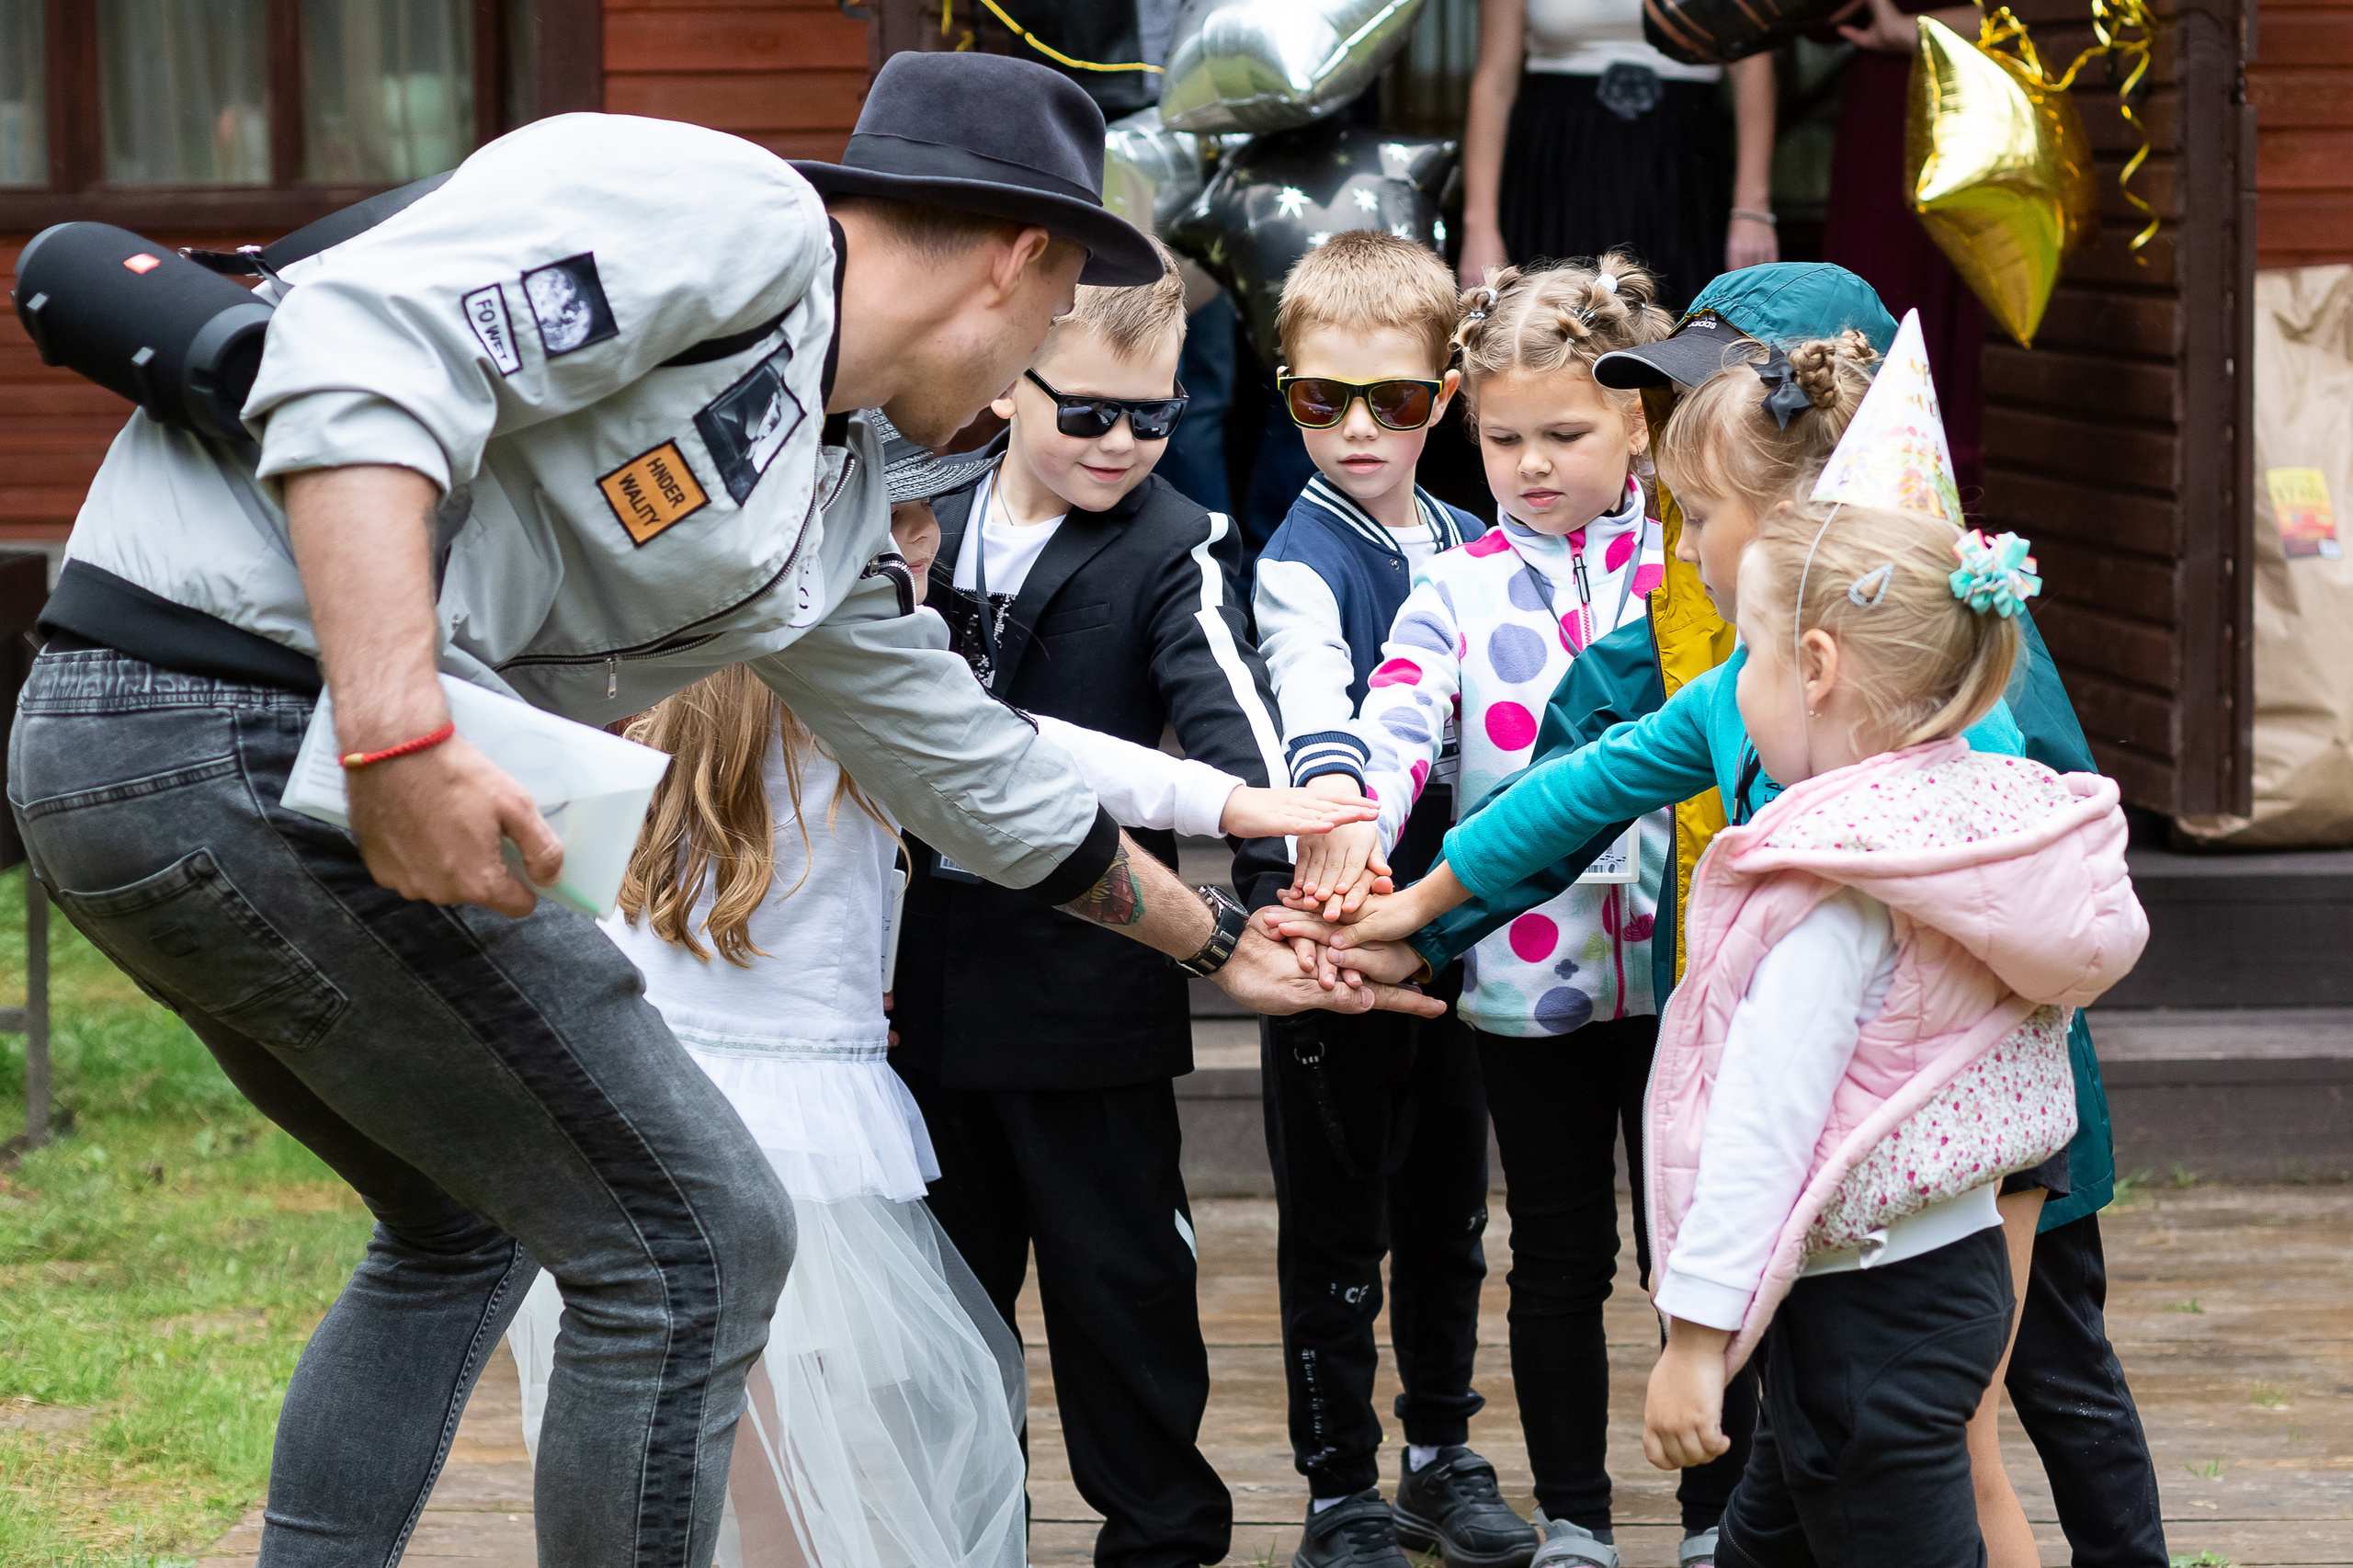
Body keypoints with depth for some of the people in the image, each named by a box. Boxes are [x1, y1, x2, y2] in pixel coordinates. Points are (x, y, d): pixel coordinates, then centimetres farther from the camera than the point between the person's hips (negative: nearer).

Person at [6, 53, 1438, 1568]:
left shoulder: (833, 507, 19)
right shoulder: (725, 213, -9)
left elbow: (977, 768, 33)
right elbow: (362, 352, -22)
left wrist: (1223, 944, 44)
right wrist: (400, 740, -30)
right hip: (269, 734, -11)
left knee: (463, 1227, 29)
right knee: (698, 1240, -3)